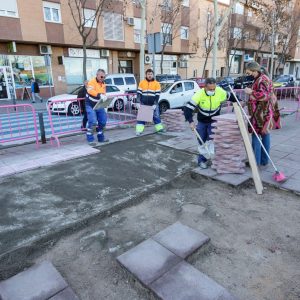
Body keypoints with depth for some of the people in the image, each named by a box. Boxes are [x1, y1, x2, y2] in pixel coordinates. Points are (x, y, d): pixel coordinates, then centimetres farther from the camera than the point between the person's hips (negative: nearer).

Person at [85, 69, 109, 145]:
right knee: (93, 122, -16)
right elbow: (90, 91, -35)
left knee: (103, 121, 8)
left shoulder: (103, 84, 8)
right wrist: (100, 95, -49)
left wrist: (104, 98, -12)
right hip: (91, 106, -7)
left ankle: (101, 137, 24)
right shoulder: (92, 82, -15)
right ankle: (90, 140, -4)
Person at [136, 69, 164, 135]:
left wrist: (155, 104, -11)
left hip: (153, 104, 0)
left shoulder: (157, 84, 0)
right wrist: (138, 102, -7)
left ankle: (159, 128, 25)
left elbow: (157, 95, -3)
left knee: (156, 116, 10)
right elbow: (139, 93, 3)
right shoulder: (142, 83, 2)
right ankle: (139, 130, 3)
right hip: (143, 104, 0)